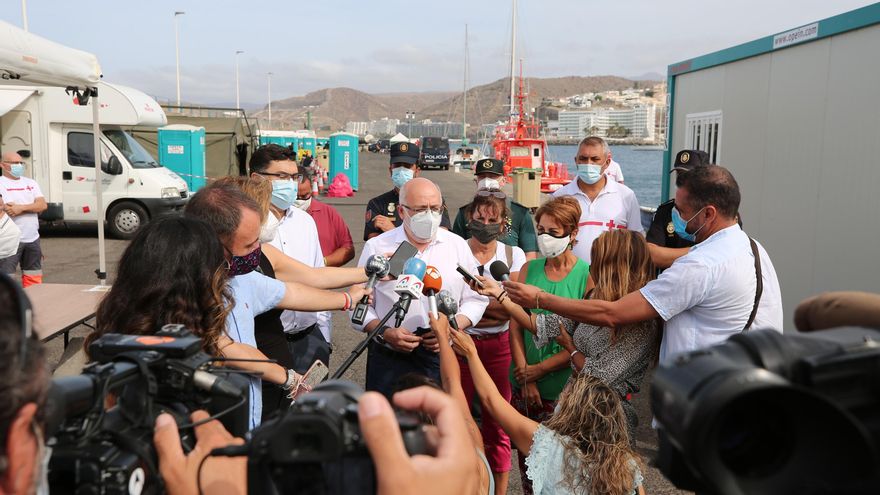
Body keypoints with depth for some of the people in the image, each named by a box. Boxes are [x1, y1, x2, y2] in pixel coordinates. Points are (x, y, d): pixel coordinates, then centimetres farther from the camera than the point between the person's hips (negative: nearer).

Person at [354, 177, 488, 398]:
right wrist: (384, 333, -14)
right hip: (389, 361, -1)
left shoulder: (458, 245, 6)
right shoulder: (377, 247, 1)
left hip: (441, 358, 2)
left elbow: (475, 299, 9)